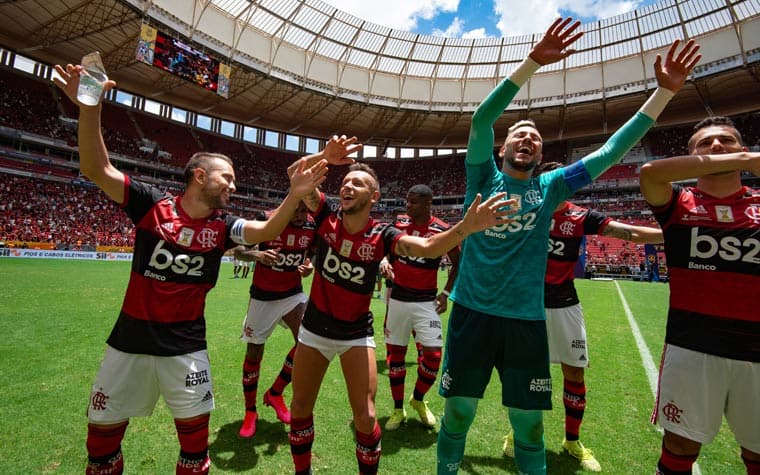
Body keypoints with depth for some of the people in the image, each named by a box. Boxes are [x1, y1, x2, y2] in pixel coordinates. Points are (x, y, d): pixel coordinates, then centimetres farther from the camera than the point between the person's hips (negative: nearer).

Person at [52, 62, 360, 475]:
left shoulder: (223, 226, -4)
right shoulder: (153, 204, -7)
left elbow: (266, 231, -18)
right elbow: (96, 169, -13)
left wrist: (295, 195, -34)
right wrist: (89, 108, -26)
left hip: (185, 344, 1)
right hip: (130, 337, 0)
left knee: (195, 435, 9)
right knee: (102, 435, 16)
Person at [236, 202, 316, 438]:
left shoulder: (313, 227, -7)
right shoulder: (267, 220, -17)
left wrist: (309, 266, -14)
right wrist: (258, 255, -31)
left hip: (292, 294, 2)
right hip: (262, 296, -2)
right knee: (254, 354, 6)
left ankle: (275, 393, 8)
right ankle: (250, 411, 30)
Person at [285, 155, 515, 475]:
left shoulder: (381, 236, -18)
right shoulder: (327, 218, -12)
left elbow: (428, 247, -33)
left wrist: (467, 227, -49)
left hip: (356, 333, -2)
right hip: (314, 328, 3)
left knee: (365, 416, -1)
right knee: (300, 407, 16)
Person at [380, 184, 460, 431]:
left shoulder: (443, 230, -8)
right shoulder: (399, 222, 1)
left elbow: (458, 263, 6)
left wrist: (446, 293, -2)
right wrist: (384, 261, -8)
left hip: (426, 301, -2)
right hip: (398, 298, 2)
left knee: (433, 355, -5)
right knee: (395, 353, 7)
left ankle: (418, 400, 25)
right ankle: (398, 408, 26)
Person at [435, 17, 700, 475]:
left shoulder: (550, 187, 7)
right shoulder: (483, 178, 2)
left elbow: (612, 151, 4)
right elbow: (481, 119, -12)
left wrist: (664, 92, 1)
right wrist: (534, 61, -19)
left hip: (527, 321, 2)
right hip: (472, 314, -1)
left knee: (530, 426, 13)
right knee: (457, 415, 12)